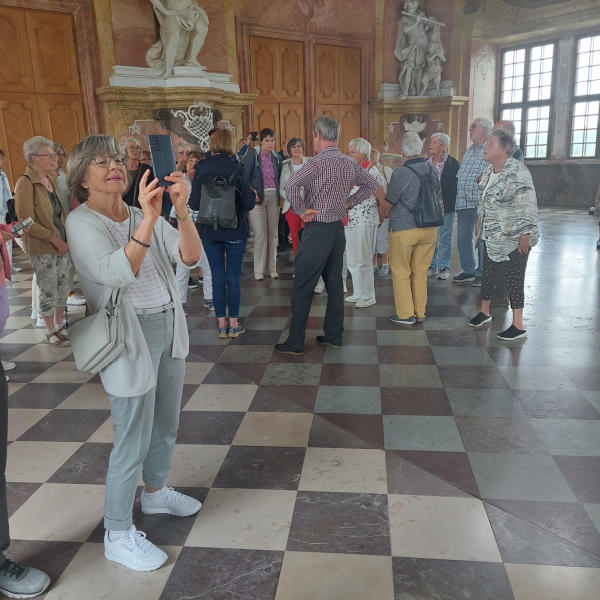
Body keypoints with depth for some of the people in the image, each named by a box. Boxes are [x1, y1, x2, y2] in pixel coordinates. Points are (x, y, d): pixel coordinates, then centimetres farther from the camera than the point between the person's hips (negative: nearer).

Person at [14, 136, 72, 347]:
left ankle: (59, 324, 32)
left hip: (61, 246, 7)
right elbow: (27, 221, -18)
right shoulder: (26, 183, -14)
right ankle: (51, 332, 18)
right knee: (48, 292, 3)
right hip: (42, 249, -7)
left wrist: (66, 238, 8)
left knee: (63, 288, 15)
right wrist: (54, 239, -17)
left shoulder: (51, 179, 10)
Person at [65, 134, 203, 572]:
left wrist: (181, 209, -23)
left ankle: (155, 492, 45)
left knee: (166, 424, 20)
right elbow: (116, 273, -29)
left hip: (170, 327, 7)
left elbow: (190, 256, -7)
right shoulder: (82, 222, -10)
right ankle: (118, 534, 20)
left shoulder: (143, 216, 6)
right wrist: (148, 219, -39)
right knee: (133, 440, 1)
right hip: (130, 337, -6)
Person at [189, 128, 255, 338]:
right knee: (233, 277, 6)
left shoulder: (200, 170, -4)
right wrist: (253, 196, 12)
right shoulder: (237, 170, -10)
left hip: (209, 231, 2)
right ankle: (234, 324, 13)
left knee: (217, 276, 9)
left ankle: (221, 324, 15)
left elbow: (194, 205, -2)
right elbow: (249, 204, -9)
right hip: (235, 231, -2)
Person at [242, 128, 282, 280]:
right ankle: (258, 270, 3)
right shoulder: (252, 155, -3)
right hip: (258, 197, -4)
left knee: (273, 234, 6)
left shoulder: (277, 157, 11)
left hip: (273, 198, 4)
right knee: (260, 235, -7)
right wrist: (252, 192, -20)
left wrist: (279, 194, 3)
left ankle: (272, 268, 15)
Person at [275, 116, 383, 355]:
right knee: (334, 284, 14)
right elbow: (372, 185, 21)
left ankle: (295, 342, 4)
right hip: (338, 228, 7)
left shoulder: (318, 162, -14)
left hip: (317, 230, -7)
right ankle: (334, 336, 22)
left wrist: (301, 210, -14)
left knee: (302, 288, -1)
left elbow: (291, 186, -27)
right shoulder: (350, 163, 7)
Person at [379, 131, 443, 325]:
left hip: (404, 229, -6)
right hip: (429, 229, 6)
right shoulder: (432, 170, 4)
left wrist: (383, 215, 16)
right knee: (420, 272, 14)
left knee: (401, 273, 6)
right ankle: (420, 313, 22)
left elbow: (387, 204, -5)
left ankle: (405, 315, 12)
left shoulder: (400, 173, -14)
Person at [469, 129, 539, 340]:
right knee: (488, 273, 16)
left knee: (513, 279, -4)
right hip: (493, 237, 8)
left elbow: (528, 205, -19)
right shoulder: (488, 170, 7)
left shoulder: (518, 172, -18)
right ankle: (484, 312, 34)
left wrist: (525, 234, -20)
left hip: (515, 238, -8)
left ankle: (518, 326, 5)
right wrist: (480, 221, 20)